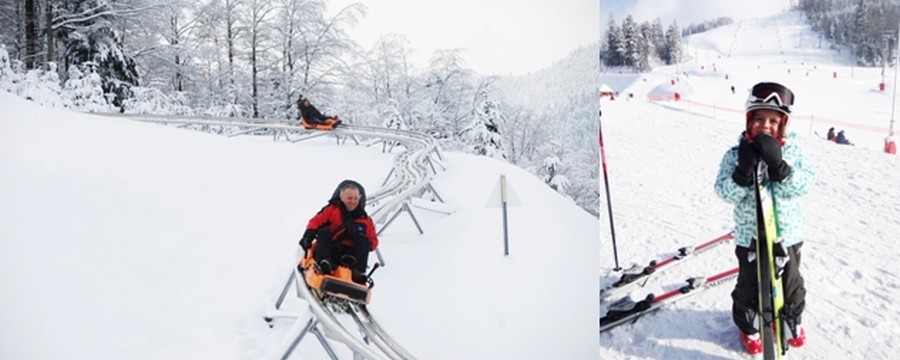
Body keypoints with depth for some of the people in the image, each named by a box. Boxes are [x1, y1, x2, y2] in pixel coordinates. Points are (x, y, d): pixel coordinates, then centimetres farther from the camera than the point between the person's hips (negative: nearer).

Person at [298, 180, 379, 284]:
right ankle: (324, 262, -47)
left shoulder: (365, 220, 13)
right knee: (324, 232, -24)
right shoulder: (332, 210, 10)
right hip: (331, 251, -1)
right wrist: (309, 235, -19)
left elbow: (374, 241, 11)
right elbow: (316, 221, 0)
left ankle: (358, 271, -40)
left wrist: (364, 240, -12)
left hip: (350, 256, 1)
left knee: (364, 241, -21)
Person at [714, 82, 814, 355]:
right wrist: (744, 170, -34)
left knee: (791, 282, 20)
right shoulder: (736, 154, -11)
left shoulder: (793, 151, -7)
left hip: (787, 233, 2)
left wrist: (778, 165, -34)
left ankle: (792, 317, 48)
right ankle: (747, 325, 37)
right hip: (749, 235, -1)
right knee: (749, 285, 12)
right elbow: (725, 192, -18)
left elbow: (804, 184, -19)